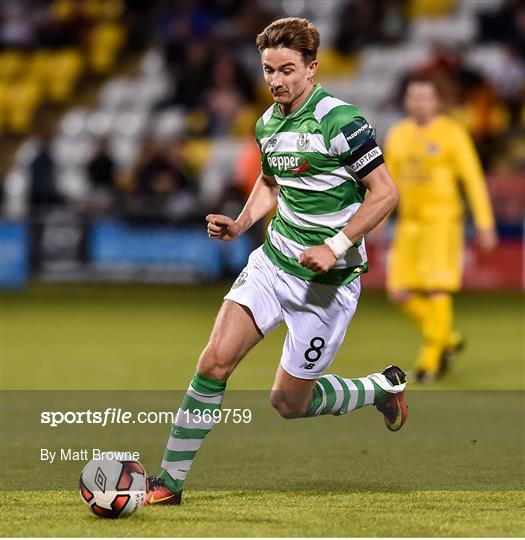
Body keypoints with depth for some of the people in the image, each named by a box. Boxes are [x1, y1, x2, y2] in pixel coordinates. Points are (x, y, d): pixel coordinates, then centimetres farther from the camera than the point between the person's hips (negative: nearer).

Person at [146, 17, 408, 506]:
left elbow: (385, 193, -15)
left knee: (288, 403, 3)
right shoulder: (267, 124, 6)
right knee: (215, 360, -10)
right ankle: (170, 480, -1)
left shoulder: (339, 121, -17)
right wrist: (240, 225, 7)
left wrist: (335, 247, -22)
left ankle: (383, 388, 29)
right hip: (272, 262, 6)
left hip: (328, 281, -6)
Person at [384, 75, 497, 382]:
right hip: (410, 224, 6)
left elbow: (474, 180, -8)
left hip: (442, 221, -6)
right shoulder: (398, 135, 9)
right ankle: (448, 340, 19)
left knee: (437, 289, -12)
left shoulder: (451, 134, -7)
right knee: (401, 293, 0)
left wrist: (485, 224, -12)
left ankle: (430, 359, -1)